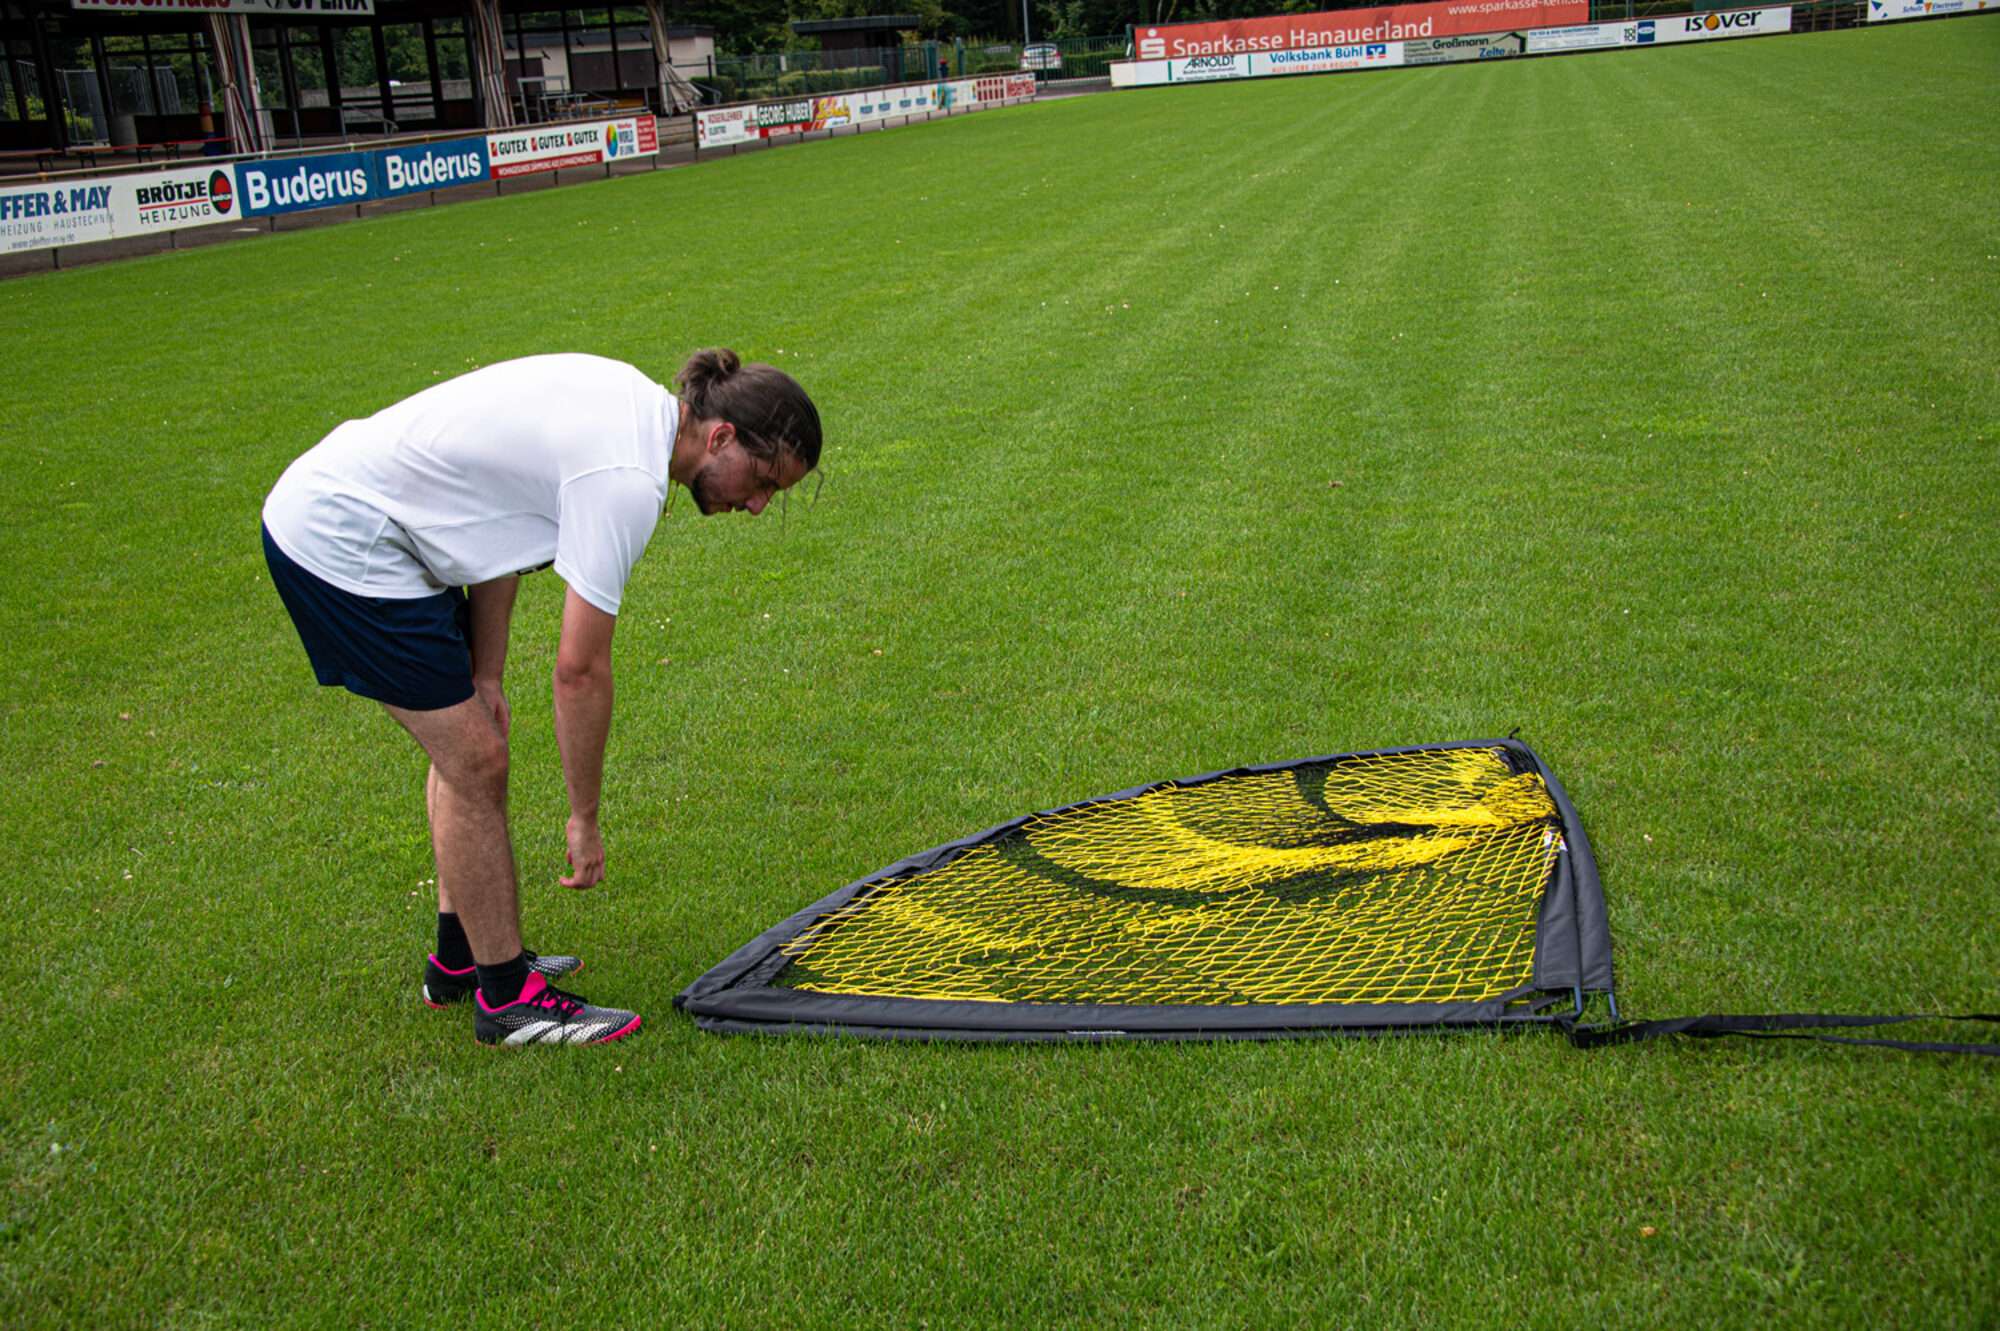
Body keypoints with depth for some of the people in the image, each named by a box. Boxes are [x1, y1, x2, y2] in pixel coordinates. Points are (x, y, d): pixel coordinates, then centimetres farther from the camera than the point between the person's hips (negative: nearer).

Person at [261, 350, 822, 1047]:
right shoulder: (628, 480, -25)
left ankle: (463, 957, 29)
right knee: (475, 763, -6)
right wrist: (585, 818, -10)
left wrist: (484, 675, 6)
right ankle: (507, 997, 7)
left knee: (471, 740, 17)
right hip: (342, 545, -10)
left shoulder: (632, 401, 3)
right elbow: (580, 670, -22)